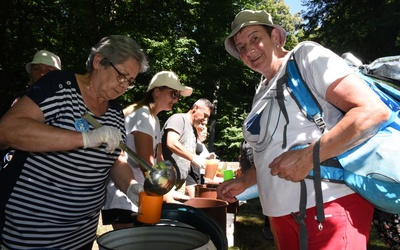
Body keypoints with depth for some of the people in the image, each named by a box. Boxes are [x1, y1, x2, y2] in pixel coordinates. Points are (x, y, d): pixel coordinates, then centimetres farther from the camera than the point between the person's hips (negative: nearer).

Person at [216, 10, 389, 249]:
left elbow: (374, 111, -17)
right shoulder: (262, 92, 13)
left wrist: (308, 156, -21)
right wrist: (244, 182, 14)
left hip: (330, 206, -7)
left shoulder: (306, 55, -7)